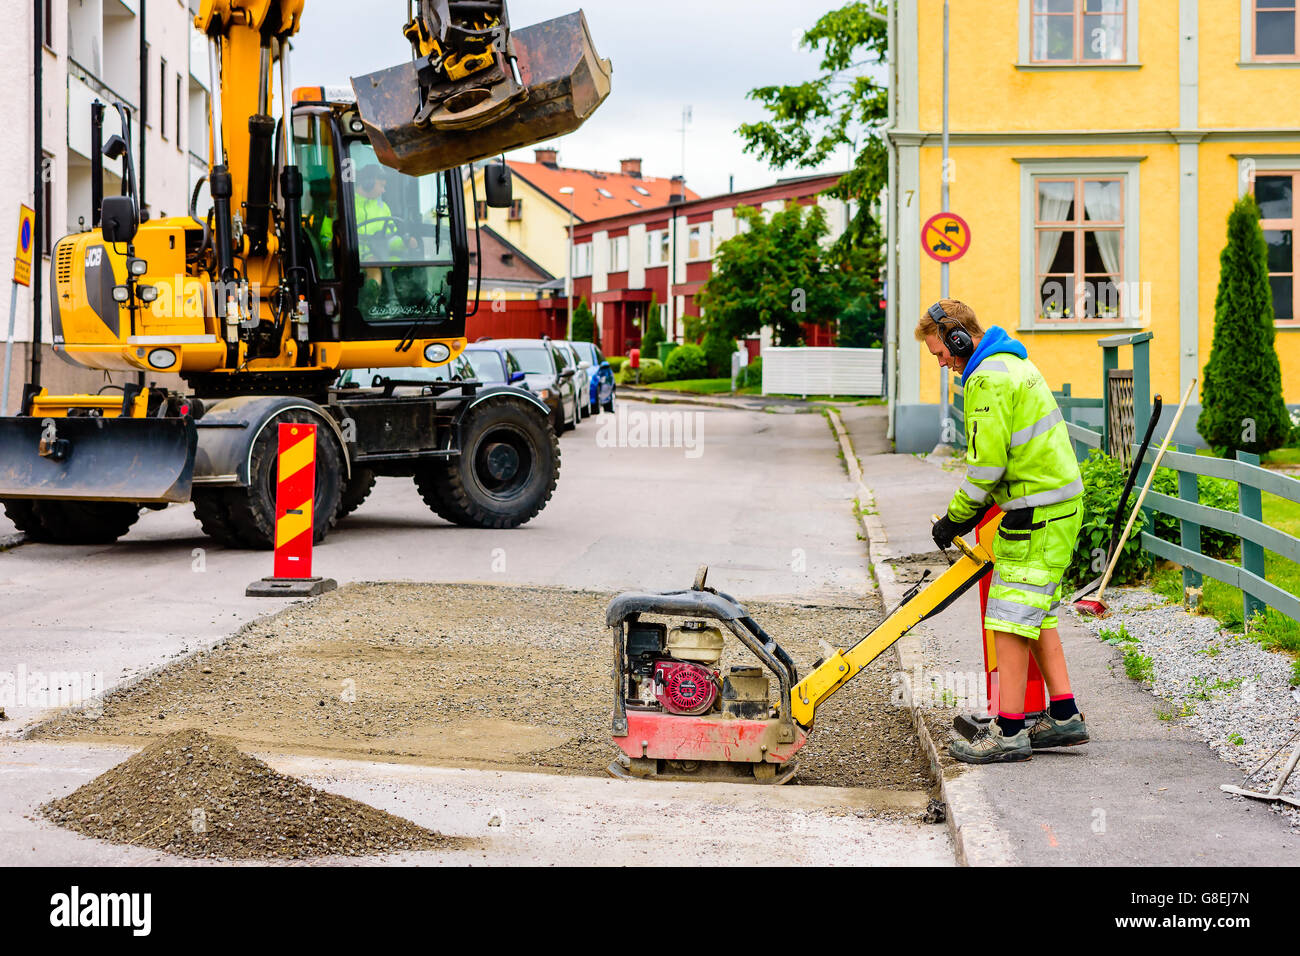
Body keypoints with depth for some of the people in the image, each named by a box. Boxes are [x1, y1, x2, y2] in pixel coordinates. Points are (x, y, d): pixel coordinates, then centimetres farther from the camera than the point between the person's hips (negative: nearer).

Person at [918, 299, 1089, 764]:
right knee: (1037, 614, 16)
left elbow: (988, 463, -19)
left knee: (1010, 618, -8)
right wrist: (968, 512, 20)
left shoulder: (988, 380, -16)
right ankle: (1063, 716, 19)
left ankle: (1009, 732, -6)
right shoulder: (1013, 363, 17)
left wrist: (956, 517, -7)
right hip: (1058, 504, 11)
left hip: (1036, 514, -11)